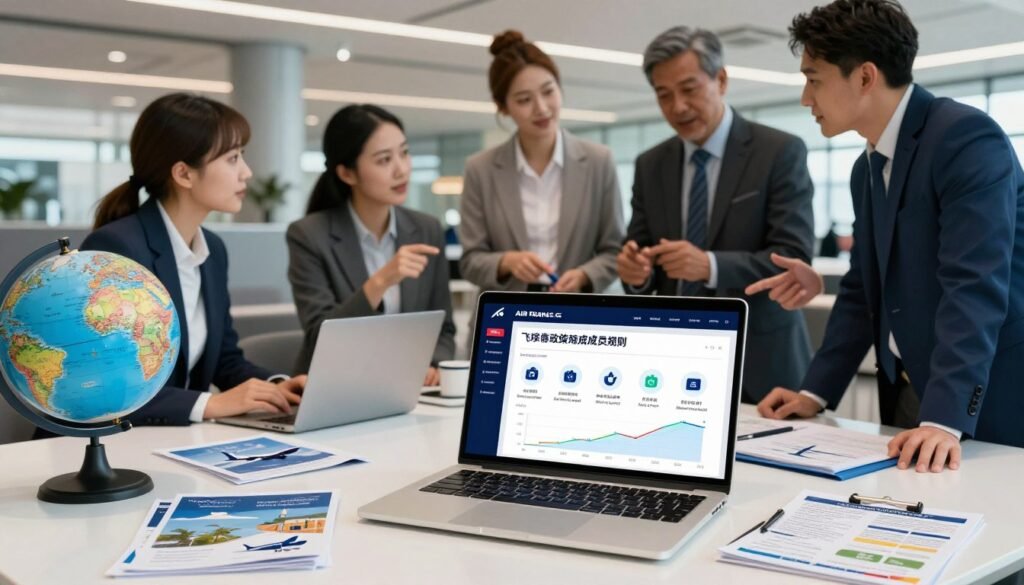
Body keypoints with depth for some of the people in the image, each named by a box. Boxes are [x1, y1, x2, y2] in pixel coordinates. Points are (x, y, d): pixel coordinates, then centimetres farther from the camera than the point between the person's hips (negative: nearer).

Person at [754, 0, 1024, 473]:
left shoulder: (966, 137, -17)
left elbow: (975, 286, -26)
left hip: (986, 399, -8)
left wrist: (945, 417, -33)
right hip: (906, 393, 8)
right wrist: (816, 392, 5)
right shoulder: (867, 168, 9)